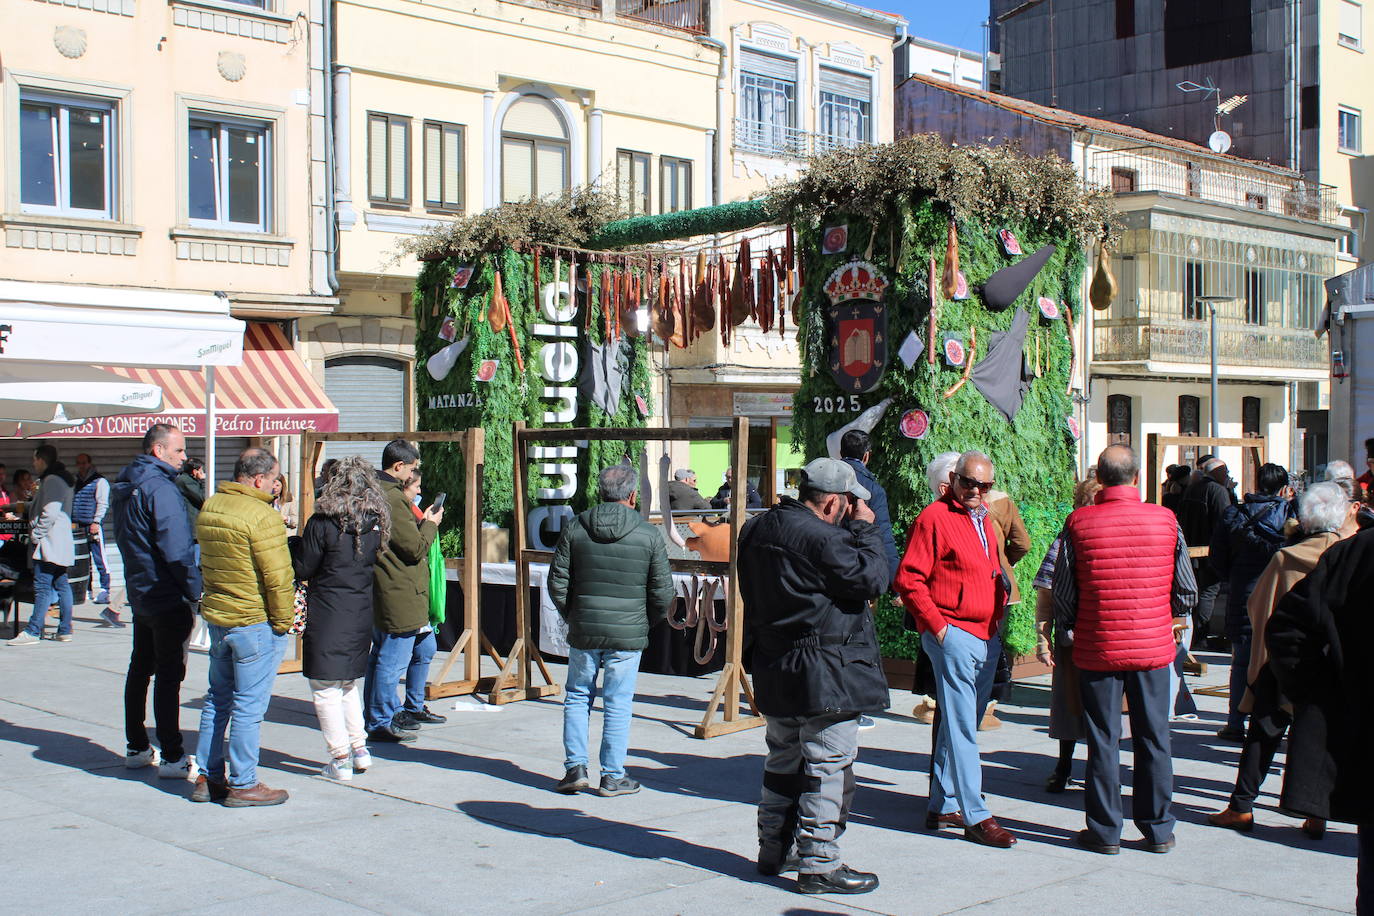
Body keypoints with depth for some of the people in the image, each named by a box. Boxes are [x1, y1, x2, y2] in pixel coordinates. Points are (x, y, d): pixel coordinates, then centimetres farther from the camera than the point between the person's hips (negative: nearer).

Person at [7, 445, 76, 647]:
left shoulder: (51, 480, -13)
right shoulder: (61, 479, 19)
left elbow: (50, 513, -22)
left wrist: (36, 534, -16)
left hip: (49, 544, -10)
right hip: (61, 543, 10)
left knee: (42, 586, -10)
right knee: (61, 585, 9)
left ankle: (33, 631, -10)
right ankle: (65, 630, 11)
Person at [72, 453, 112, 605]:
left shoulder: (100, 481, -1)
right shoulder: (76, 483, 21)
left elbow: (102, 503, -8)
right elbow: (71, 503, 25)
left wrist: (96, 522, -16)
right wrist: (71, 522, 14)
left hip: (93, 526, -7)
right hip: (78, 526, 7)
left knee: (99, 558, -7)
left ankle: (104, 591, -5)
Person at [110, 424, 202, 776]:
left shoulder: (124, 488, 12)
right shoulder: (160, 489, -19)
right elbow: (176, 550, -24)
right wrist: (195, 591, -15)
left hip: (138, 594, 9)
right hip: (169, 597, -9)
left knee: (140, 668, 16)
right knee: (169, 675, -5)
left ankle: (137, 748, 24)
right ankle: (171, 757, -1)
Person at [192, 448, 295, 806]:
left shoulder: (208, 508, 7)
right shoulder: (262, 517, -19)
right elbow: (278, 577, -19)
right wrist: (283, 620, -7)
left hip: (216, 616, 8)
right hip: (255, 621, -8)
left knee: (217, 699, 17)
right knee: (248, 706, 0)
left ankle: (208, 778, 23)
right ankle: (242, 785, 7)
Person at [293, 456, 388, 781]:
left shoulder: (322, 524, -14)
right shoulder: (376, 524, 1)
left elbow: (302, 570, -8)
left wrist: (295, 543, 8)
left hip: (327, 615, -6)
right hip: (361, 614, 6)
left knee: (325, 688, 4)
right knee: (348, 684, 23)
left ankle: (340, 759, 6)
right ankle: (360, 748, 24)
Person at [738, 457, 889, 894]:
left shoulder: (758, 530, 9)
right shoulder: (820, 537, -21)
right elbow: (872, 579, -19)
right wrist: (865, 530, -7)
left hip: (774, 672, 9)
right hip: (824, 676, -9)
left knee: (783, 761, 20)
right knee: (828, 767, -2)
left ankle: (774, 851, 29)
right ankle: (818, 864, 0)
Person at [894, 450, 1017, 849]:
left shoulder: (984, 519, 16)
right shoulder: (935, 517, -9)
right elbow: (908, 579, -13)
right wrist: (937, 625, -15)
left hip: (987, 638, 8)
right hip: (953, 636, -8)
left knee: (959, 724, 14)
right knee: (961, 727, -7)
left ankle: (942, 807, 22)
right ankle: (975, 816, -5)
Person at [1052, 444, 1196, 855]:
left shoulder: (1078, 523, -8)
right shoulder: (1165, 520, -4)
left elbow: (1062, 593, -3)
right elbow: (1187, 590, 4)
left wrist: (1071, 628, 15)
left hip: (1097, 648, -1)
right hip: (1154, 648, 1)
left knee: (1103, 741, 8)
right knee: (1153, 739, 12)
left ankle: (1105, 831, 14)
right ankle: (1158, 829, 20)